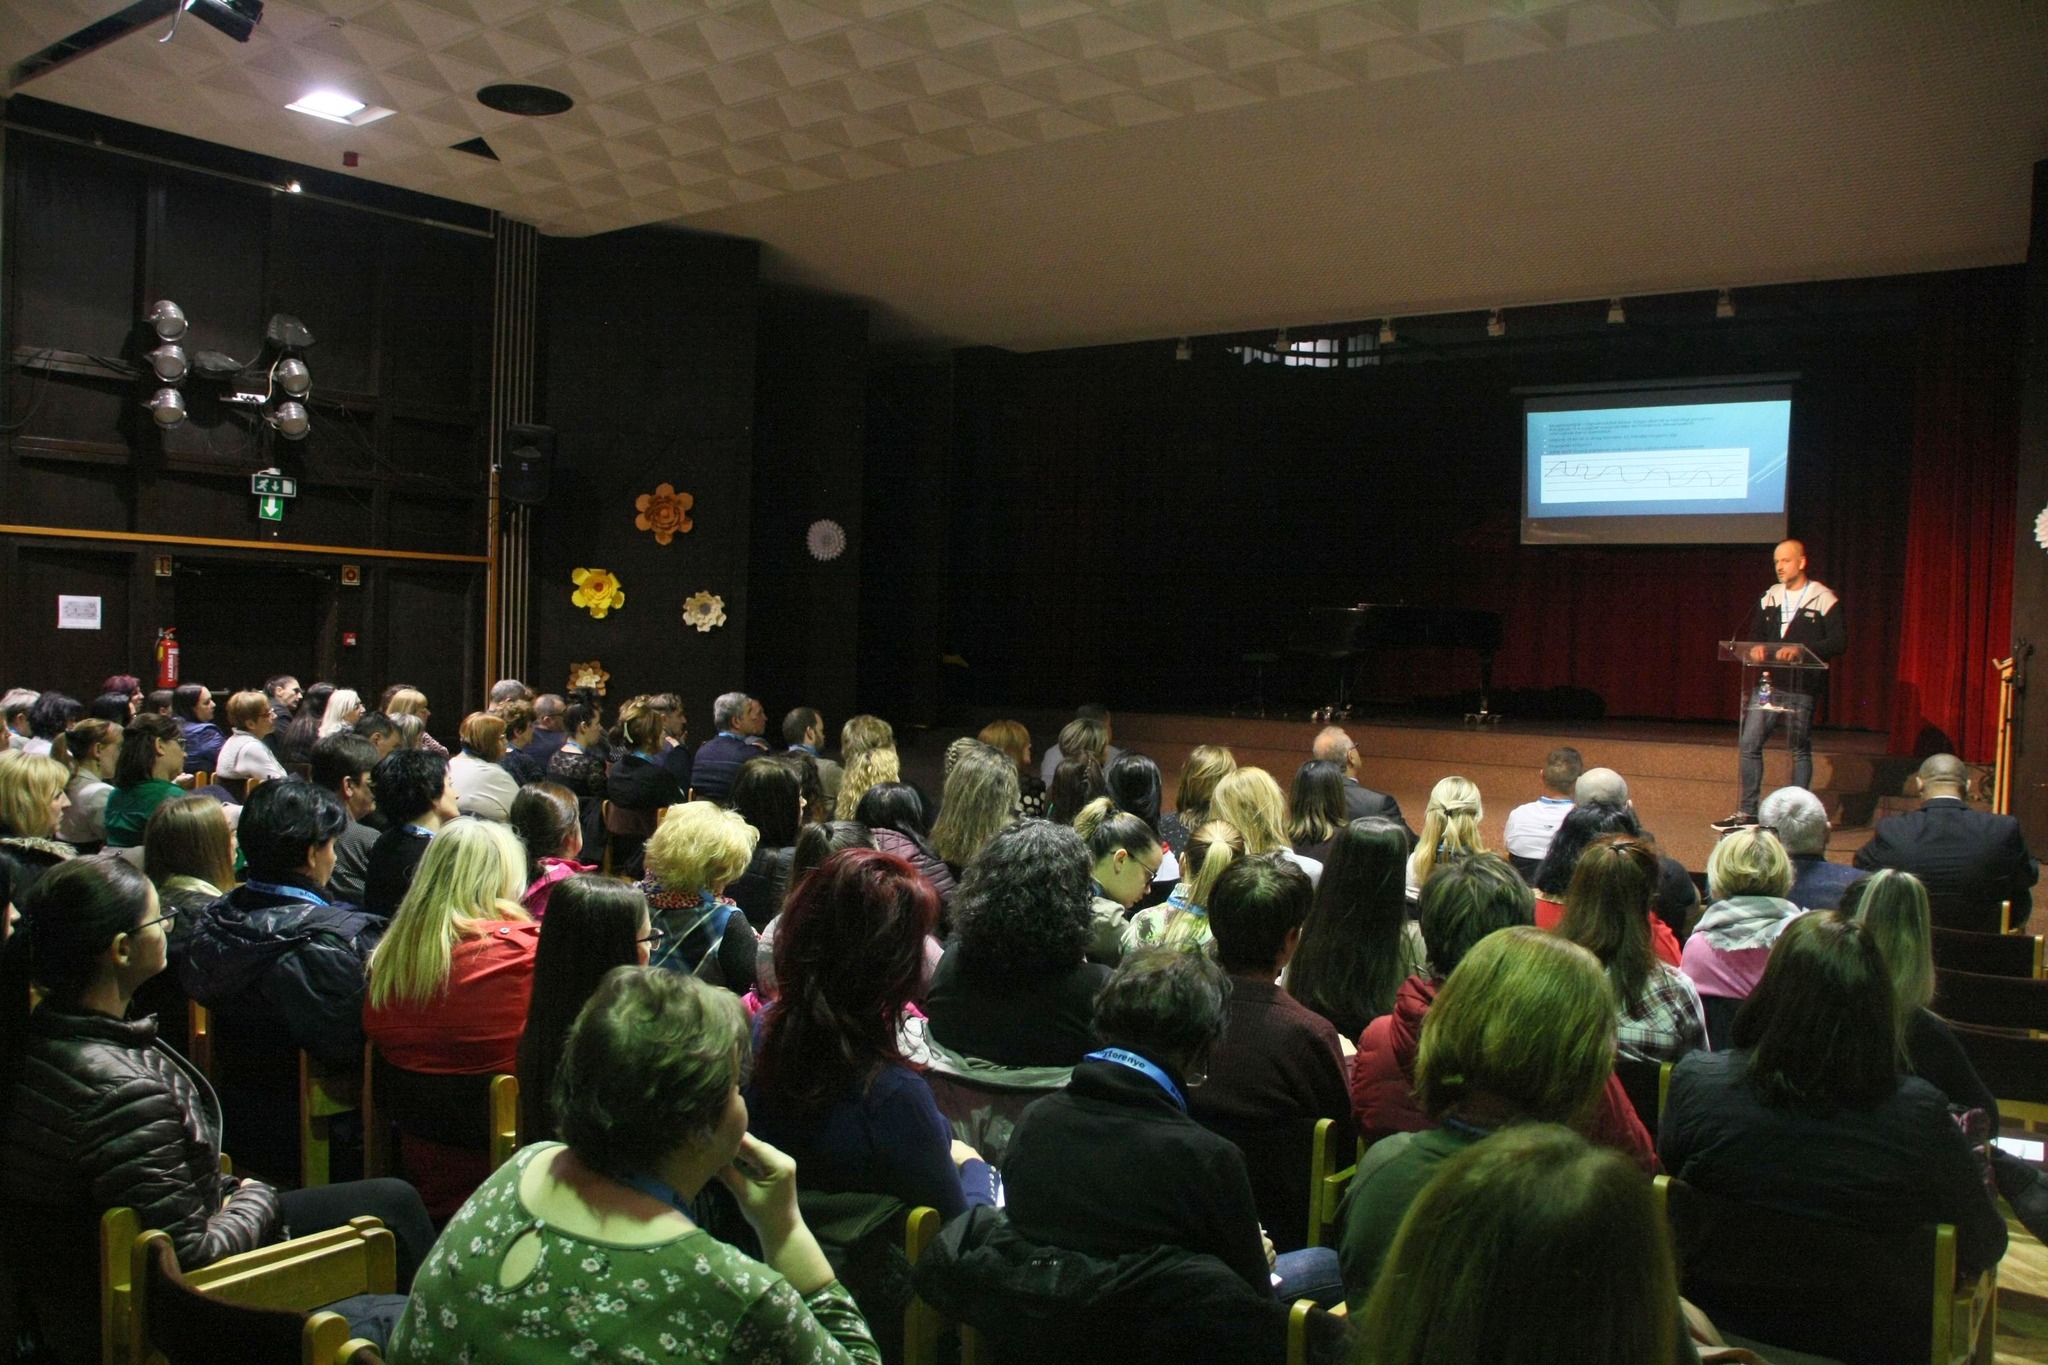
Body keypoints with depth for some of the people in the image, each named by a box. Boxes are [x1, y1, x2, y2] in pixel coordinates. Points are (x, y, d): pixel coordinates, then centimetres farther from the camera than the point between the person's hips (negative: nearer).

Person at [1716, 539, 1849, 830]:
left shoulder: (1824, 600, -5)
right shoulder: (1769, 598, 12)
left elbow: (1839, 643, -11)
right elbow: (1754, 634, 15)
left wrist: (1801, 649, -24)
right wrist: (1756, 648, -8)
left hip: (1803, 688, -5)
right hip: (1769, 684, 5)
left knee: (1800, 750, 4)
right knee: (1749, 744, 1)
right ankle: (1747, 813, 10)